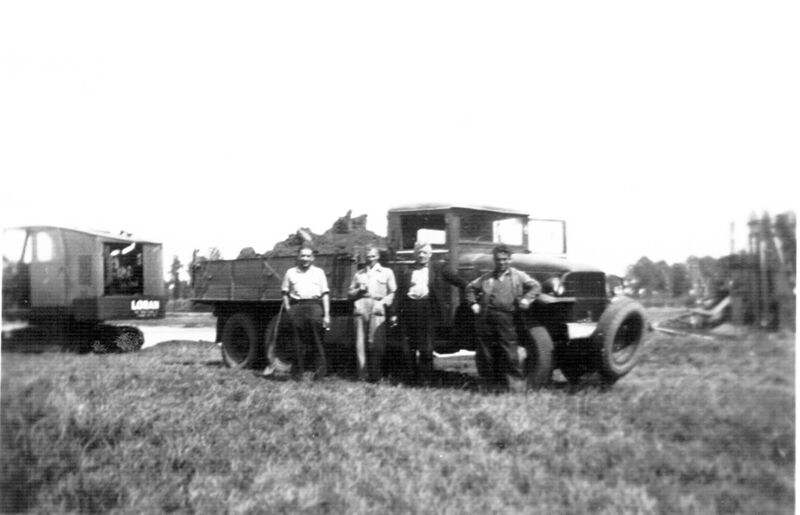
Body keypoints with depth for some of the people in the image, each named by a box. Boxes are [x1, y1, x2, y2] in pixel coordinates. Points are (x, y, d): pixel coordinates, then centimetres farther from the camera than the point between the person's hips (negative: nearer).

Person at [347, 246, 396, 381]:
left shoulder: (387, 272, 18)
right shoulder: (358, 274, 24)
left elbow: (392, 292, 9)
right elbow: (350, 293, 22)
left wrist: (384, 303, -7)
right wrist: (359, 291, 2)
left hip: (377, 308, -2)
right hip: (360, 308, 2)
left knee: (376, 342, -10)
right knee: (360, 342, -4)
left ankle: (375, 374, -6)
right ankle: (362, 374, -2)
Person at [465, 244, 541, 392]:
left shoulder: (518, 276, 10)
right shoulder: (486, 277, 17)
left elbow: (536, 286, 8)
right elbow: (471, 288, 27)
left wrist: (526, 299, -6)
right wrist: (473, 303, 13)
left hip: (505, 318, -3)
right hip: (485, 318, 3)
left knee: (510, 353, -7)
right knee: (485, 354, 4)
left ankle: (517, 383, 3)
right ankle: (492, 385, 15)